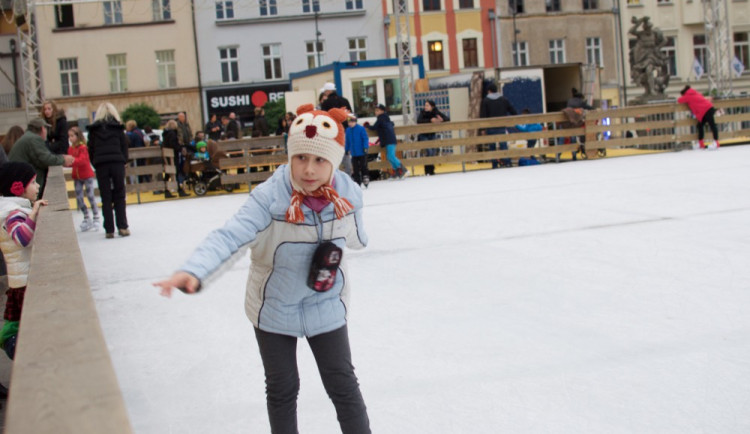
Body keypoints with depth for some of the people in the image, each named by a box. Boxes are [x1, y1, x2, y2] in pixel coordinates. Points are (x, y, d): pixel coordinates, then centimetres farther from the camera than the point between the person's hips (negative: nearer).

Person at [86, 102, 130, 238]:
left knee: (106, 198, 4)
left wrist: (96, 164, 12)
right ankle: (122, 227, 0)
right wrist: (124, 161, 12)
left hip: (101, 165, 0)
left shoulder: (94, 129, 7)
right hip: (117, 162, 0)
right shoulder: (118, 127, 6)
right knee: (119, 196, 6)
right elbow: (124, 146, 4)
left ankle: (109, 229, 1)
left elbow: (91, 149, 5)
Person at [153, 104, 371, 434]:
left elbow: (355, 237, 6)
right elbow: (229, 235, -42)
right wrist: (193, 270, -55)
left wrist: (335, 252, -10)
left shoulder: (348, 194, -16)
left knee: (343, 385, 11)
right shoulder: (270, 196, -28)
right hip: (274, 307, -2)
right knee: (281, 389, 14)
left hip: (326, 304, 2)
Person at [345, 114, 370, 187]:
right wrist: (347, 150, 14)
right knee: (355, 168, 6)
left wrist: (365, 147, -16)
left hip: (362, 152, -4)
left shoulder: (361, 128, -8)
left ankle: (366, 179, 10)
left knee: (363, 167, -1)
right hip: (354, 153, 4)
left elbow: (365, 138, -8)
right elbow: (347, 141, 14)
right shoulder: (348, 130, 5)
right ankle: (357, 182, 12)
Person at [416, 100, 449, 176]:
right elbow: (418, 121, -31)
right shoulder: (423, 113, -15)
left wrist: (441, 119, -35)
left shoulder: (436, 112, -9)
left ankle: (431, 169, 16)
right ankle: (428, 170, -8)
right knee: (429, 151, -17)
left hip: (432, 135, 3)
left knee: (434, 151, 0)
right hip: (423, 136, -3)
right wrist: (430, 120, -41)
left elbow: (447, 118, -12)